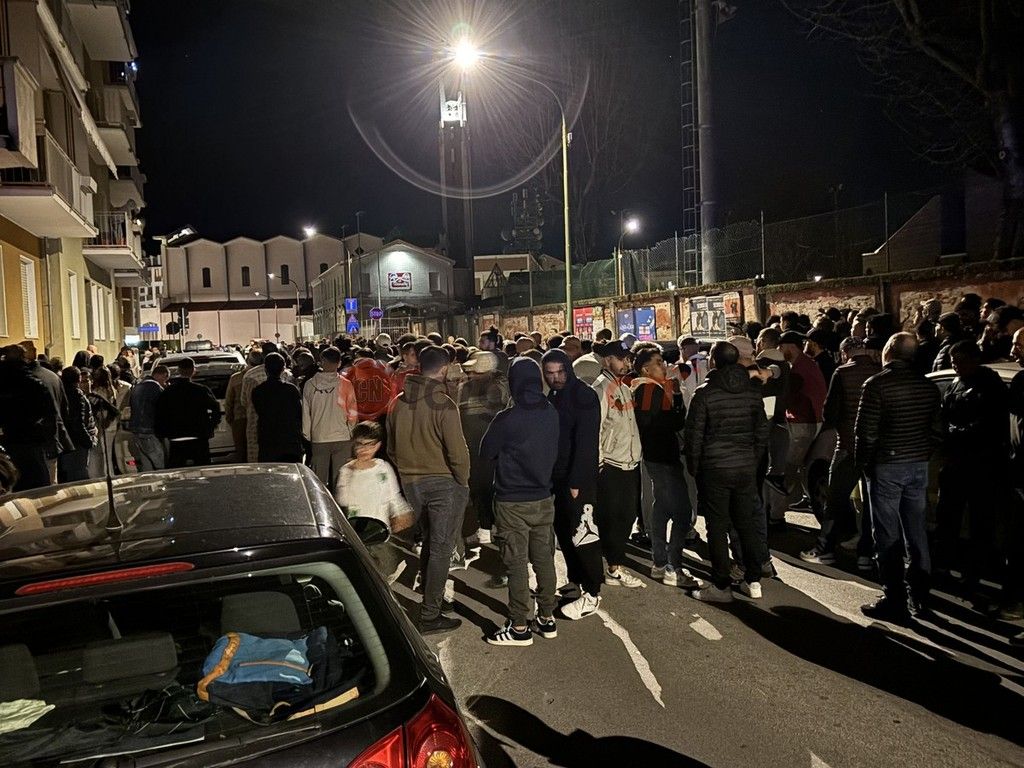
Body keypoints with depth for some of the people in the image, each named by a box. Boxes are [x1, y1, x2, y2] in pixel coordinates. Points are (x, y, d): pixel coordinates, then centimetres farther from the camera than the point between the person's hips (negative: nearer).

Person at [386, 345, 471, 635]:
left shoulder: (398, 403, 2)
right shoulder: (443, 405, -18)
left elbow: (391, 448, 11)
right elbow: (457, 451, -19)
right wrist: (463, 481, -3)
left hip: (410, 482, 6)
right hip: (443, 482, -6)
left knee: (429, 540, 24)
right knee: (441, 548, 3)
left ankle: (429, 594, 37)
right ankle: (429, 615, 6)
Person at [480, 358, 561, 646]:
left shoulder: (507, 419, -20)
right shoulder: (551, 414, -4)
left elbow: (486, 451, -5)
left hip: (513, 501, -5)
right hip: (544, 498, 5)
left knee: (517, 564, 3)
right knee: (544, 558, 15)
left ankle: (520, 627, 12)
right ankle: (547, 617, 26)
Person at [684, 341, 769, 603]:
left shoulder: (705, 393, -9)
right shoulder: (753, 392, 5)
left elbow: (693, 435, -7)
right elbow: (762, 432, 9)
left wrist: (694, 467, 5)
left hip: (715, 468, -4)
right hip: (747, 468, 5)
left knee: (717, 527, 3)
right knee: (745, 524, 14)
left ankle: (721, 586, 8)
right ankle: (753, 581, 19)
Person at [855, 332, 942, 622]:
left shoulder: (876, 384, -14)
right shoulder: (928, 386, 4)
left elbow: (866, 431, -15)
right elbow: (936, 430, 7)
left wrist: (861, 463, -1)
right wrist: (921, 455, 17)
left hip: (886, 467, -6)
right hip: (919, 466, 6)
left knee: (888, 536, 1)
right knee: (916, 532, 14)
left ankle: (894, 601, 5)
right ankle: (920, 596, 24)